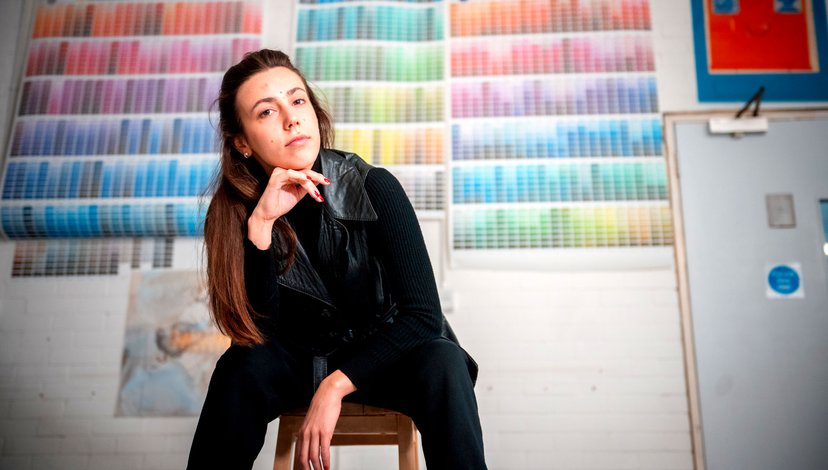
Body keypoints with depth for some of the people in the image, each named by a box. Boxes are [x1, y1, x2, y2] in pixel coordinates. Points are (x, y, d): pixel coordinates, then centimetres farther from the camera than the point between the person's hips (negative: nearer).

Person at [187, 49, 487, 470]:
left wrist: (336, 385, -29)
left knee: (442, 366, -32)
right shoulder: (235, 210, -14)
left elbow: (423, 314, -23)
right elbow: (256, 331, -21)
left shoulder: (373, 188, -22)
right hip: (301, 357, 2)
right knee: (242, 368, -29)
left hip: (383, 351, -1)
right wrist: (259, 226, -34)